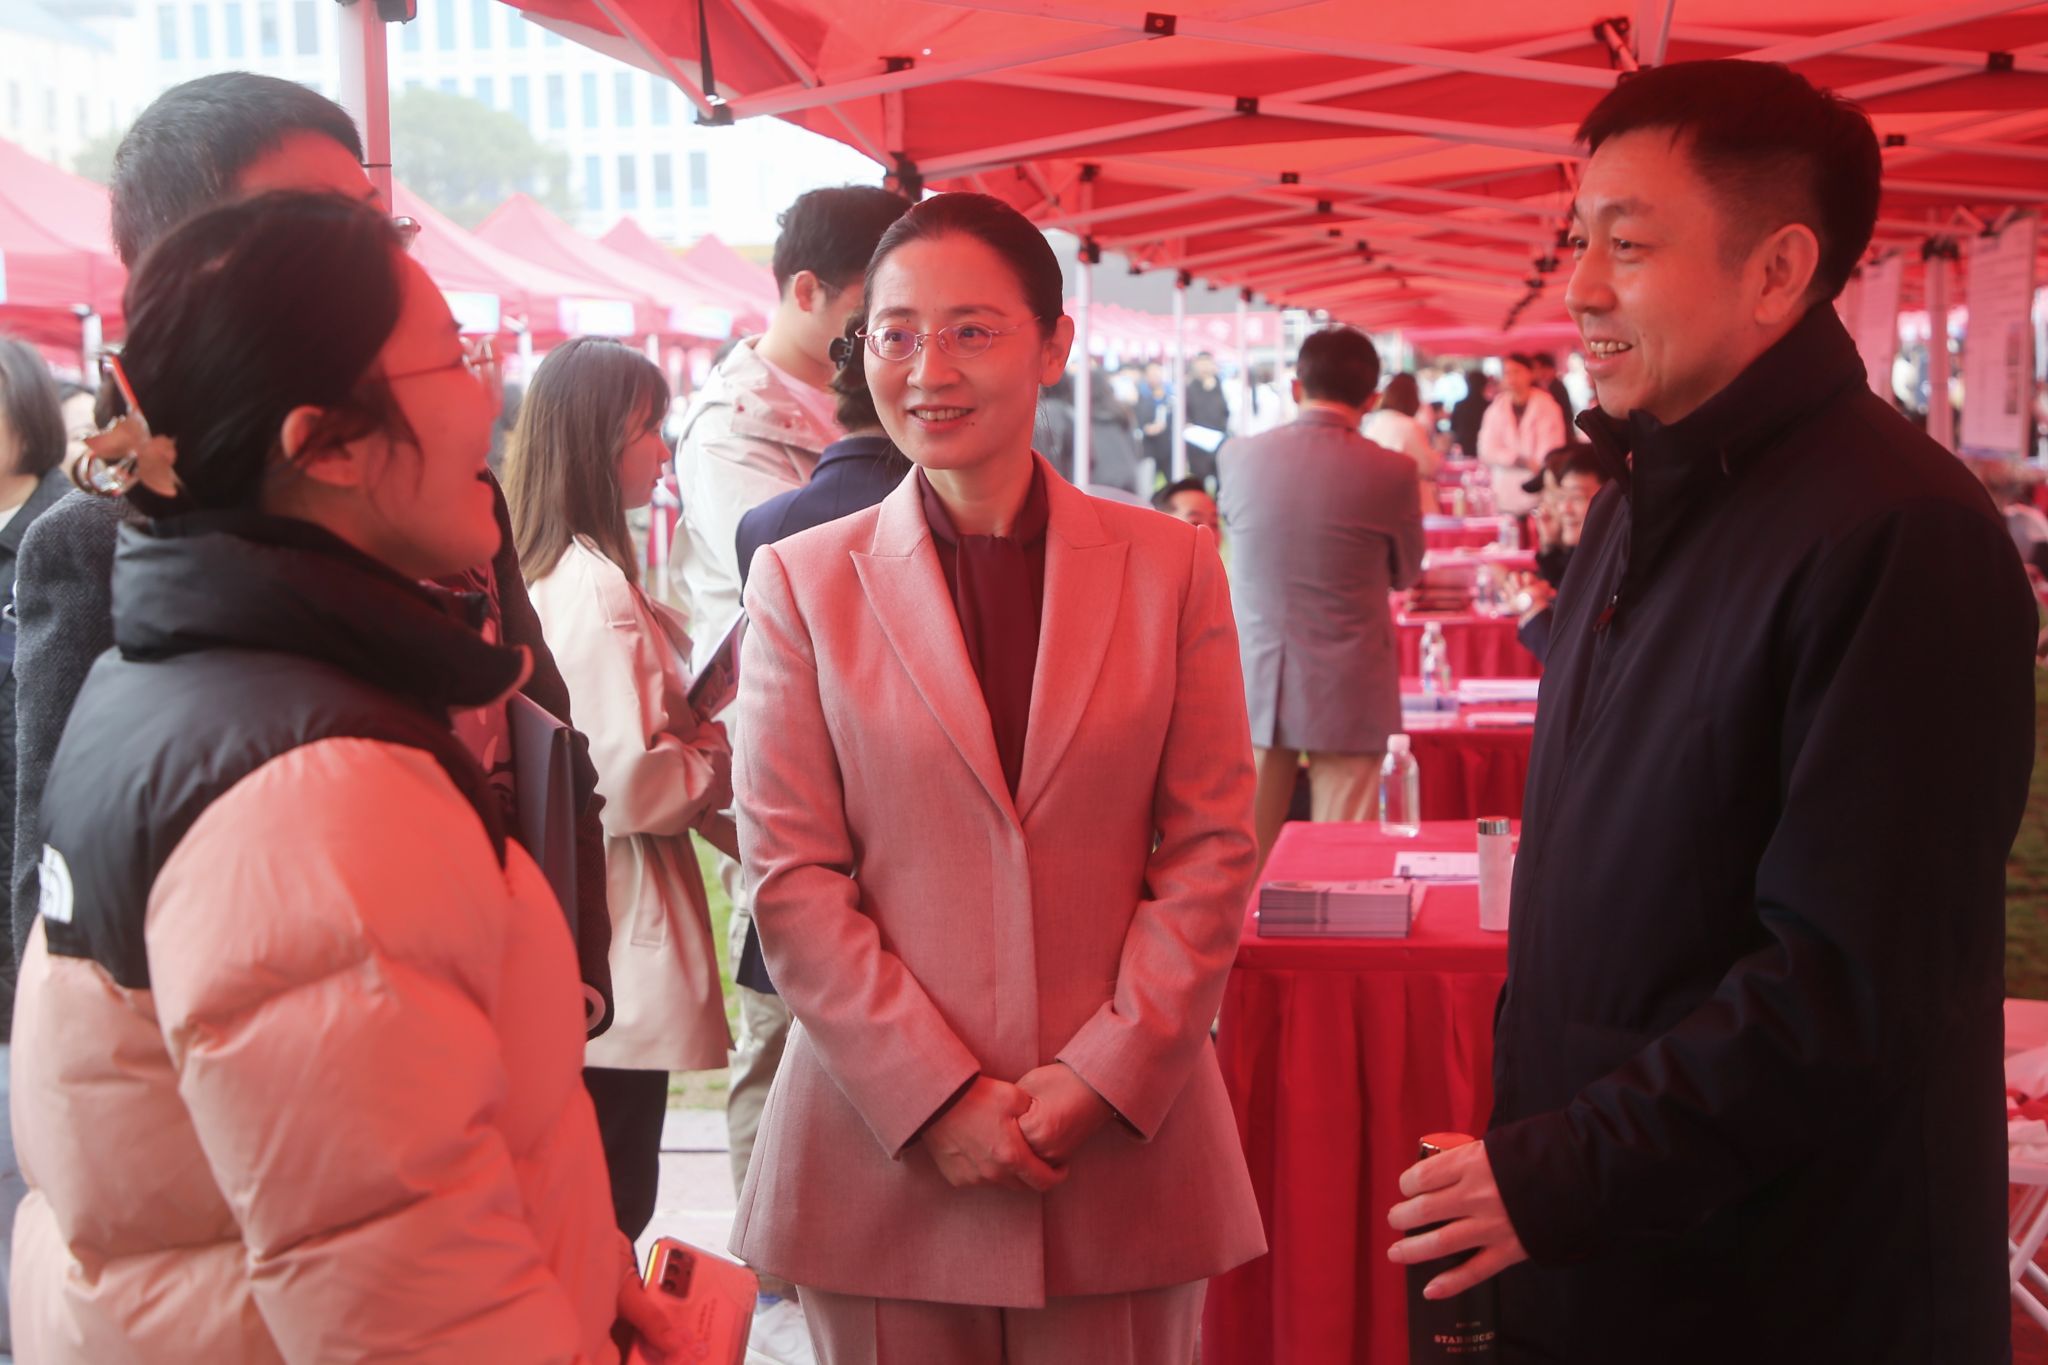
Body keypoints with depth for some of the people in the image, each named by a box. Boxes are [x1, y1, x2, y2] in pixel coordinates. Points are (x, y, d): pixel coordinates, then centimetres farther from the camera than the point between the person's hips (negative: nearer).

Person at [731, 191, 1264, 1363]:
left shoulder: (1170, 567, 4)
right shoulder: (803, 581, 2)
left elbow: (1212, 852, 2)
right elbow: (791, 878, -2)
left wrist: (1101, 1078, -8)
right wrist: (939, 1099, -10)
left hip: (1122, 1145, 1)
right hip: (886, 1154, 0)